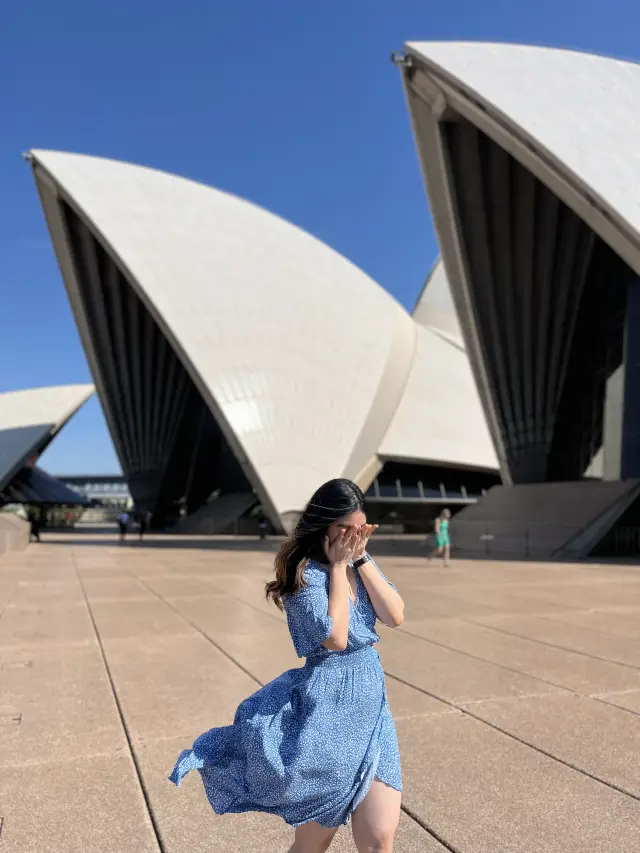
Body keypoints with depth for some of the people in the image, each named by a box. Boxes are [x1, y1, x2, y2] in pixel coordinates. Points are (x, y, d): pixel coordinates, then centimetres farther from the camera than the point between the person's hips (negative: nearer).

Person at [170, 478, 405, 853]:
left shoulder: (359, 562, 5)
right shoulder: (306, 570, -15)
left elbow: (395, 615, -6)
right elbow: (335, 637, -24)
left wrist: (360, 558, -12)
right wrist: (338, 565, -18)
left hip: (371, 705, 6)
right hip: (328, 709, -5)